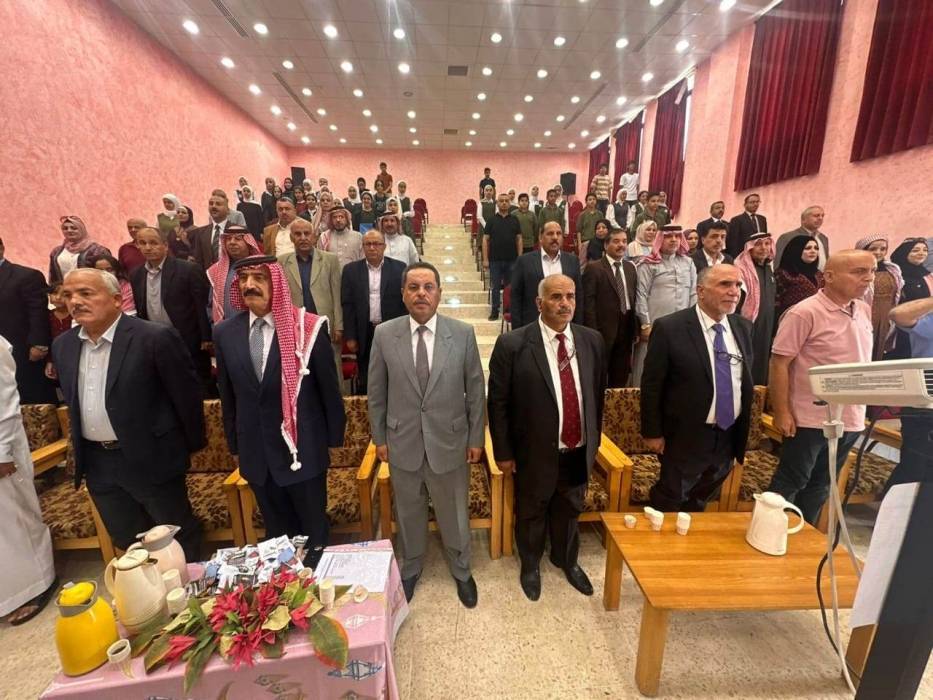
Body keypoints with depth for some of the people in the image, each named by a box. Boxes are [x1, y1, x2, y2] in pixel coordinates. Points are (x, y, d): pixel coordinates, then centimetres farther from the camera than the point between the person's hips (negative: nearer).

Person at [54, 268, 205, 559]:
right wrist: (81, 452, 18)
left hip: (151, 458, -6)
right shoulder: (62, 346, 3)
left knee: (178, 535, 12)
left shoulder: (156, 338, -19)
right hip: (96, 463, 7)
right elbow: (73, 401, 15)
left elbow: (186, 394, -13)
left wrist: (193, 445, -6)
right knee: (126, 540, 23)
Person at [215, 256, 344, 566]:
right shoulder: (224, 332, -1)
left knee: (314, 529, 17)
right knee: (276, 530, 23)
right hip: (255, 451, 4)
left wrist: (334, 439, -2)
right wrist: (234, 445, 12)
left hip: (303, 447, -3)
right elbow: (228, 394, 8)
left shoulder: (308, 327, -14)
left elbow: (328, 387, -8)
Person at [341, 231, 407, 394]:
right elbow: (347, 305, 2)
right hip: (364, 334, 1)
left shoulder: (399, 268, 1)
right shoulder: (351, 270, 4)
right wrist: (350, 336, -3)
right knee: (364, 380, 9)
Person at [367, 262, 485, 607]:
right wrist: (379, 438, 4)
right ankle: (410, 568, 51)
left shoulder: (463, 333, -10)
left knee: (455, 514, 18)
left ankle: (461, 571, 47)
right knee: (408, 513, 22)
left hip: (449, 442, -1)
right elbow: (376, 392, 1)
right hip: (403, 443, 1)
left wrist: (476, 438, 0)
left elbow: (476, 390, -3)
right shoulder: (384, 334, -8)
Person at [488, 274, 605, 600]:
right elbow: (498, 402, -12)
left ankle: (567, 560, 56)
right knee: (531, 512, 20)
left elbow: (598, 392, 7)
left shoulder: (592, 340, -3)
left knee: (570, 511, 26)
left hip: (579, 451, 4)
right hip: (535, 452, -3)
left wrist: (594, 438, 9)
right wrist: (503, 452, -9)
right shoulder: (512, 344, -18)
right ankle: (530, 565, 50)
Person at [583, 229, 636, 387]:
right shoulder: (593, 268, -7)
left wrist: (635, 329, 8)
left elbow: (634, 298, 12)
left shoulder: (630, 267, 12)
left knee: (621, 377, 14)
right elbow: (588, 302, -12)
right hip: (603, 330, -6)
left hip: (626, 330, 6)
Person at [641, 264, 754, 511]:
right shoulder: (669, 328, -18)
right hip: (686, 438, -5)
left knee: (699, 503, 25)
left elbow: (747, 379, 12)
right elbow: (651, 386, -15)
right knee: (668, 504, 13)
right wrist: (652, 433, -12)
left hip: (729, 437, 6)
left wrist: (743, 431, 12)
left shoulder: (744, 327, 2)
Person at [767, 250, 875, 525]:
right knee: (789, 483, 5)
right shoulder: (805, 313, -15)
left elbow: (863, 363, 17)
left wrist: (860, 412, 13)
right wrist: (782, 413, -19)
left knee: (820, 487, 18)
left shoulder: (865, 311, 7)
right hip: (810, 419, -7)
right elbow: (779, 363, -17)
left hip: (850, 420, 7)